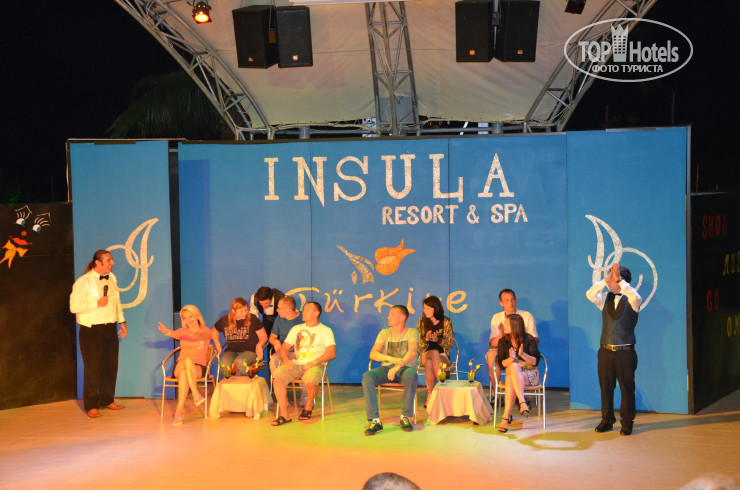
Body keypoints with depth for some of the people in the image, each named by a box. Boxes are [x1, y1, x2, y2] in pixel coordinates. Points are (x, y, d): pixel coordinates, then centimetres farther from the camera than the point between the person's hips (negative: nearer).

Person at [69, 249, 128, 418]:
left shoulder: (111, 278, 11)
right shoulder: (83, 282, -10)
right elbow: (74, 306, -15)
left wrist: (122, 322, 19)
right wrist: (96, 304, -20)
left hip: (110, 328, 6)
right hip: (91, 330, -6)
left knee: (111, 365, 11)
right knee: (92, 368, -2)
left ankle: (107, 400, 26)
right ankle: (91, 406, 8)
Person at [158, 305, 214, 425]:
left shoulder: (206, 331, 8)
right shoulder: (182, 331, 16)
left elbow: (200, 335, -19)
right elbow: (175, 334, -10)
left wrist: (192, 334, -44)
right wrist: (168, 332, -37)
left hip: (198, 368, -2)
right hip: (179, 366, 2)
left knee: (184, 373, -38)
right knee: (187, 360, -37)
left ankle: (179, 410, -41)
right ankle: (196, 394, -45)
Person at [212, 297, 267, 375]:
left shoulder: (252, 319, 1)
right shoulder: (224, 320, 7)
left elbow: (263, 336, 6)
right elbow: (214, 331, 27)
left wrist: (259, 345, -14)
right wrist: (217, 345, 14)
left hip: (250, 351, -2)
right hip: (231, 351, 2)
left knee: (239, 362, -36)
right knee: (224, 363, -32)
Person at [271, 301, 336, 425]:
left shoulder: (325, 330, 8)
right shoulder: (296, 329, 22)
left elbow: (332, 353, -4)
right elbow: (284, 348, 19)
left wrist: (314, 362, -15)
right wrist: (286, 360, -4)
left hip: (315, 365, -4)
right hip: (296, 364, 4)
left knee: (311, 379, -38)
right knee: (277, 374, -25)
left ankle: (309, 406, -4)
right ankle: (284, 415, -23)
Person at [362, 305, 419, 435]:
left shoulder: (412, 332, 4)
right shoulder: (384, 333, 14)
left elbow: (413, 352, -15)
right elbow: (373, 354, 0)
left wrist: (398, 366, -31)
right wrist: (391, 358, -20)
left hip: (406, 367, -3)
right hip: (386, 368, 3)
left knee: (411, 376, -40)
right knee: (367, 377, -29)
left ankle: (405, 417, -24)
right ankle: (375, 421, -33)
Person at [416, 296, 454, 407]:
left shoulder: (446, 322, 4)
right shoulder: (422, 322, 9)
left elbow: (449, 344, 2)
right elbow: (418, 344, 8)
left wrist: (438, 340, -17)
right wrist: (426, 339, -14)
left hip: (443, 356, -1)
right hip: (425, 355, 1)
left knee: (430, 363, -36)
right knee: (434, 352, -36)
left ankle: (430, 394, -35)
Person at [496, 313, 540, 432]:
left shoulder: (528, 339, -2)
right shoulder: (503, 341, 7)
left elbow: (536, 361, -5)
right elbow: (501, 364, 1)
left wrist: (523, 354, -22)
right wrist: (511, 358, -19)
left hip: (530, 375, -2)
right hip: (511, 373, 2)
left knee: (510, 380, -36)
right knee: (514, 366, -36)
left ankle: (506, 417, -44)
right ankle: (522, 403, -47)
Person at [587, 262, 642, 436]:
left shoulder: (630, 301, -1)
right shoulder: (605, 299, 10)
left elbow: (636, 297, -25)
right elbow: (590, 295, -7)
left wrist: (619, 280, -24)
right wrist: (606, 279, -15)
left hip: (625, 351, -4)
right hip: (605, 350, 4)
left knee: (627, 387, 2)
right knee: (605, 386, 8)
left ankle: (627, 422, 12)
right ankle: (607, 420, 18)